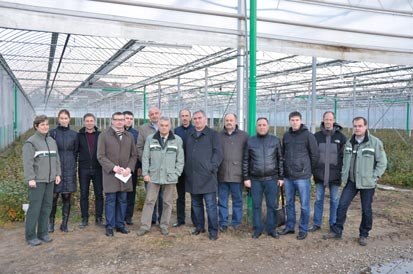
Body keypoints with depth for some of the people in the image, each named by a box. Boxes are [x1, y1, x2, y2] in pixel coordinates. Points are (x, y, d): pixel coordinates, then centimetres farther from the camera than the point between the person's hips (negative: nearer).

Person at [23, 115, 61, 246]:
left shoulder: (52, 141, 13)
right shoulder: (31, 142, -6)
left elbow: (56, 159, 16)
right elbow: (27, 162, -12)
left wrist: (57, 174, 9)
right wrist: (30, 178, -17)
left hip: (50, 180, 6)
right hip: (37, 181, -6)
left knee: (47, 207, 9)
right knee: (34, 208, -3)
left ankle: (43, 232, 19)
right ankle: (31, 236, 7)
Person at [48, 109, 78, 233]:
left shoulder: (74, 134, 7)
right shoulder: (52, 133, 2)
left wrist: (73, 165, 7)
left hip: (69, 168, 2)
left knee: (67, 197, 4)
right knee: (54, 196, -1)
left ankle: (64, 224, 14)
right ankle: (51, 223, 13)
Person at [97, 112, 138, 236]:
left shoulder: (129, 136, 10)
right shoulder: (104, 135, -2)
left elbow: (134, 155, 10)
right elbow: (100, 156, -5)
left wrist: (129, 168, -6)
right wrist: (113, 167, -15)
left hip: (125, 174, 4)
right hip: (110, 174, -3)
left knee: (122, 200, 9)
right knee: (110, 201, 2)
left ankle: (120, 224, 21)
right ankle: (110, 226, 12)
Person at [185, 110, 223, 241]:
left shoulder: (213, 134, 1)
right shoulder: (189, 135, 14)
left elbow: (218, 153, -5)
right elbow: (186, 153, 17)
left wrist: (212, 167, -13)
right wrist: (186, 169, 9)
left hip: (207, 177, -5)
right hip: (191, 177, 5)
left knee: (211, 205, -2)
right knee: (196, 204, 14)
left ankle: (213, 230, 6)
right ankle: (199, 226, 27)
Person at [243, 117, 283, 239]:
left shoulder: (276, 140, 4)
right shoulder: (250, 141, 3)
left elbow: (280, 159, 6)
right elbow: (245, 161, 5)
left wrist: (281, 177, 2)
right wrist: (246, 178, 0)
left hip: (272, 179, 0)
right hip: (255, 179, 0)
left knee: (272, 205, 6)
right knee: (256, 205, 7)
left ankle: (271, 229, 18)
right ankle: (257, 229, 18)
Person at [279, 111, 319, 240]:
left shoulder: (308, 135, -7)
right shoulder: (286, 135, 8)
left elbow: (315, 155, -4)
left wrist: (308, 170, 1)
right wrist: (286, 168, 11)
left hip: (302, 176, -5)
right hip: (288, 176, 5)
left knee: (304, 205, 3)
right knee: (289, 203, 15)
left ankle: (303, 229, 16)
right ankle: (289, 226, 28)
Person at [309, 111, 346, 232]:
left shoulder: (341, 137, 0)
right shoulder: (316, 136, 2)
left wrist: (343, 171, -5)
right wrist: (312, 170, 1)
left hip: (335, 174, -1)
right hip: (320, 174, 1)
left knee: (334, 200, 10)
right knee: (318, 199, 9)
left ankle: (333, 224, 22)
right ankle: (316, 224, 20)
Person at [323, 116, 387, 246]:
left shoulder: (375, 142, -9)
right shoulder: (349, 143, 5)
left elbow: (382, 162, -6)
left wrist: (374, 177, -11)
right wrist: (344, 175, 5)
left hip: (367, 183, -4)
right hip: (351, 182, 4)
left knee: (366, 210, 8)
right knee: (342, 205, 3)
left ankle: (363, 235, 25)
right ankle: (336, 231, 15)